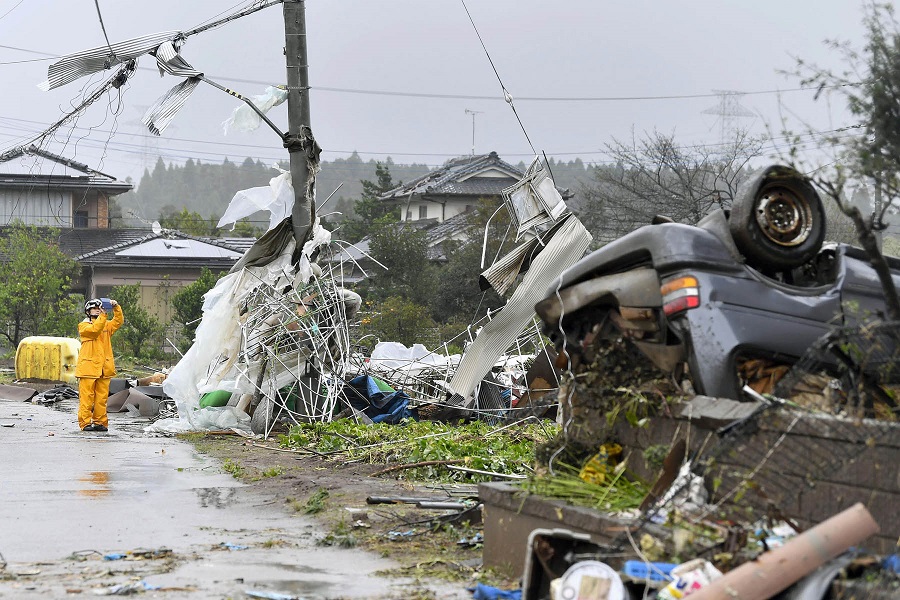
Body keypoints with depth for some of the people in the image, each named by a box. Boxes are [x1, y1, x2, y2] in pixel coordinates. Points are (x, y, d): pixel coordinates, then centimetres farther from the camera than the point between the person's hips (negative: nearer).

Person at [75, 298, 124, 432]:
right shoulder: (84, 326, 4)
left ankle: (100, 422, 9)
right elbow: (94, 330, -15)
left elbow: (119, 321, 2)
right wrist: (103, 315, -21)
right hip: (88, 367, -4)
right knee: (87, 397, -6)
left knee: (102, 397, 5)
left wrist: (116, 308, -12)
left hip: (104, 368, 5)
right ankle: (85, 422, -4)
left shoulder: (106, 325, 18)